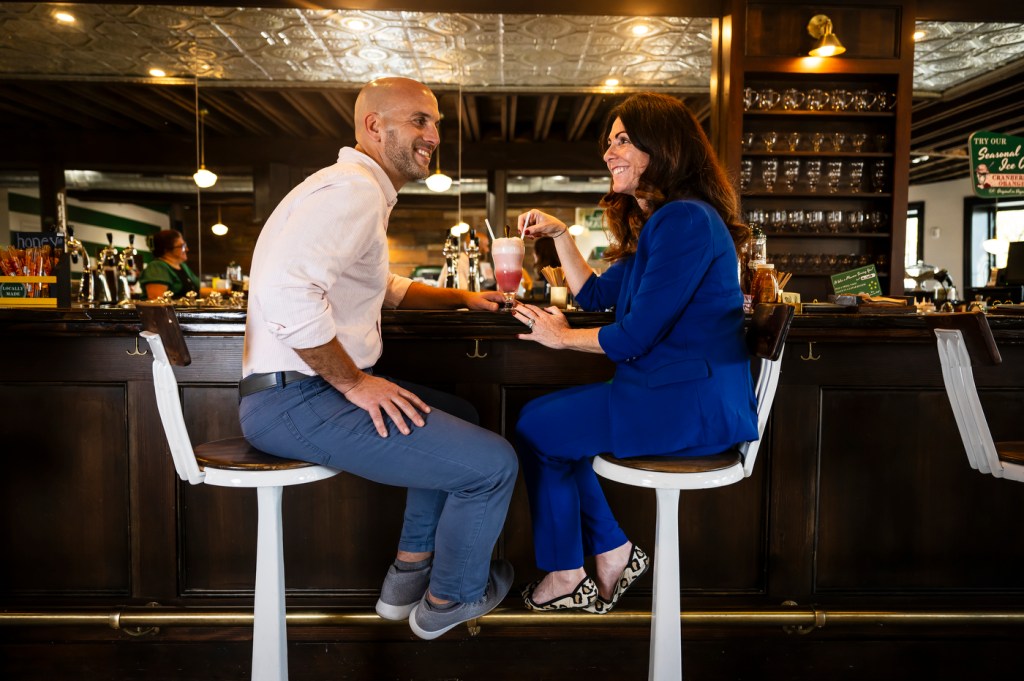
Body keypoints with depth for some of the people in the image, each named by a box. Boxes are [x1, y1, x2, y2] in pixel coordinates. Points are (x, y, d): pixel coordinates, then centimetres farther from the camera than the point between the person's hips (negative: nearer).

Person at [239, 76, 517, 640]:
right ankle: (452, 598, 17)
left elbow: (384, 287, 34)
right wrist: (354, 381, -22)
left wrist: (462, 297, 27)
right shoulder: (354, 189, -16)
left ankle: (409, 573, 30)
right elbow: (285, 290, -31)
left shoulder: (364, 190, 19)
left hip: (319, 385, 11)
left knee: (457, 417, 25)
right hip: (293, 400, -11)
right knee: (493, 464, -11)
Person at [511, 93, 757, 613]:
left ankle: (564, 576, 15)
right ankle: (612, 552, 17)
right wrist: (559, 234, 15)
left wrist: (563, 337, -4)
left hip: (694, 405, -11)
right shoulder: (653, 223, 17)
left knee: (537, 429, -3)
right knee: (544, 416, 13)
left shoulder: (685, 220, -18)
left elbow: (636, 335, -21)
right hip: (667, 390, 11)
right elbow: (596, 295, 24)